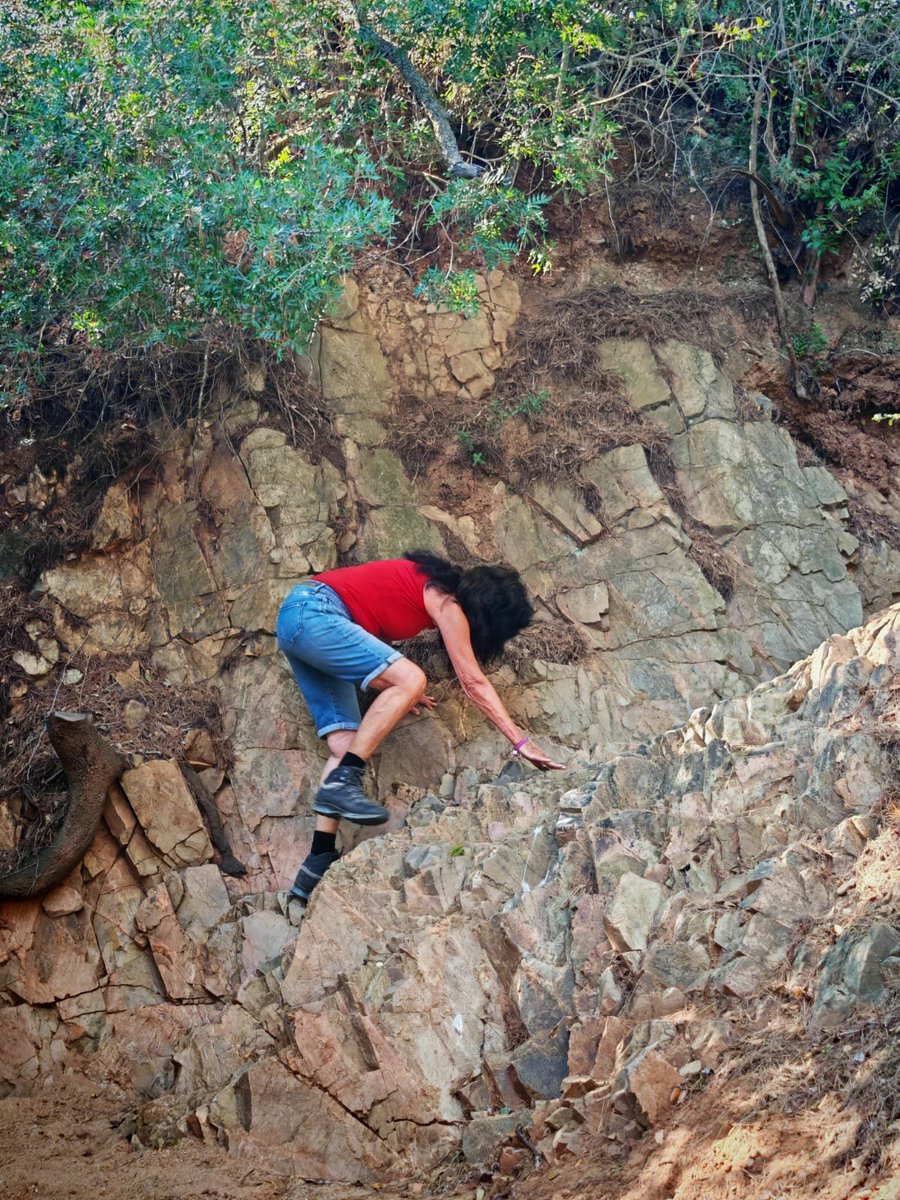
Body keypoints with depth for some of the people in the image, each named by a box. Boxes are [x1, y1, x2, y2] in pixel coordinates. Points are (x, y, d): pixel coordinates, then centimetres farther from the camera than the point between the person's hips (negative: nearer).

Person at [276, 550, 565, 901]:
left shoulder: (431, 585, 18)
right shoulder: (447, 603, -6)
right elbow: (473, 681, -8)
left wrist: (392, 691, 16)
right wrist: (521, 741, -7)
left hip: (296, 622, 10)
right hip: (313, 612, -10)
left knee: (346, 745, 2)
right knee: (411, 680, -22)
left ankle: (319, 863, -6)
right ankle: (342, 782, -23)